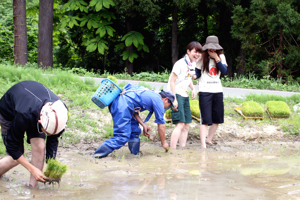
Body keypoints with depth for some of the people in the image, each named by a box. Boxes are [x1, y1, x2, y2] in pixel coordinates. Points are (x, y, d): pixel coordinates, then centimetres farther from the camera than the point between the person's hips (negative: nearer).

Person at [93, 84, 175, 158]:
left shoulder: (150, 95, 31)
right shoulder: (158, 101, 7)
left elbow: (133, 111, 26)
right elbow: (161, 125, 12)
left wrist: (143, 124, 17)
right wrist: (163, 143, 23)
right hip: (123, 105, -10)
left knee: (135, 132, 17)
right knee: (122, 137, -10)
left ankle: (136, 155, 23)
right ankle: (99, 154, -14)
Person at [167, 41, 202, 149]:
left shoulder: (193, 64, 9)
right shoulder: (180, 64, -16)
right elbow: (172, 81, -16)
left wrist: (193, 88, 4)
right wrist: (174, 99, -20)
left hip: (185, 95, 9)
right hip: (176, 95, -9)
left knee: (186, 125, 7)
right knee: (180, 124, -17)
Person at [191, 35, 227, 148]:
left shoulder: (221, 57, 6)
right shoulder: (202, 58, -2)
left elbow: (224, 70, -6)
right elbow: (198, 72, 3)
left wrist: (217, 59, -14)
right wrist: (194, 76, -19)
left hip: (217, 91, 4)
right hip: (205, 91, -4)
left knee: (217, 119, 10)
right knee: (205, 119, -8)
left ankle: (209, 139, 29)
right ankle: (203, 144, -8)